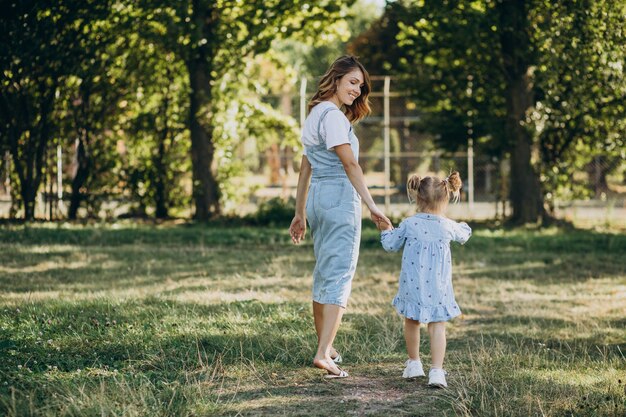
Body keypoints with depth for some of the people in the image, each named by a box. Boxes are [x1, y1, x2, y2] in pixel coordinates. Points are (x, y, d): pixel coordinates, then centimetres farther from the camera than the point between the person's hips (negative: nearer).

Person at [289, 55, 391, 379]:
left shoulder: (315, 114, 19)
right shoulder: (332, 115, -11)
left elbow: (305, 169, 21)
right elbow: (349, 164, -19)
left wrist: (300, 214, 23)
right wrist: (371, 206, -23)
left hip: (317, 198, 10)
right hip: (340, 198, -10)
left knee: (323, 273, 17)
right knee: (339, 276, -11)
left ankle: (325, 347, 26)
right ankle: (323, 354, -19)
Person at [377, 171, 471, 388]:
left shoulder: (408, 224, -5)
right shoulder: (448, 226, -3)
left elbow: (391, 245, 4)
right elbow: (463, 236, 19)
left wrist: (385, 230, 24)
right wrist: (464, 227, 42)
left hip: (412, 286, 1)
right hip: (438, 288, -1)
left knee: (411, 322, 20)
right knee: (437, 327, 1)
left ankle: (414, 363, 31)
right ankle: (436, 370, -10)